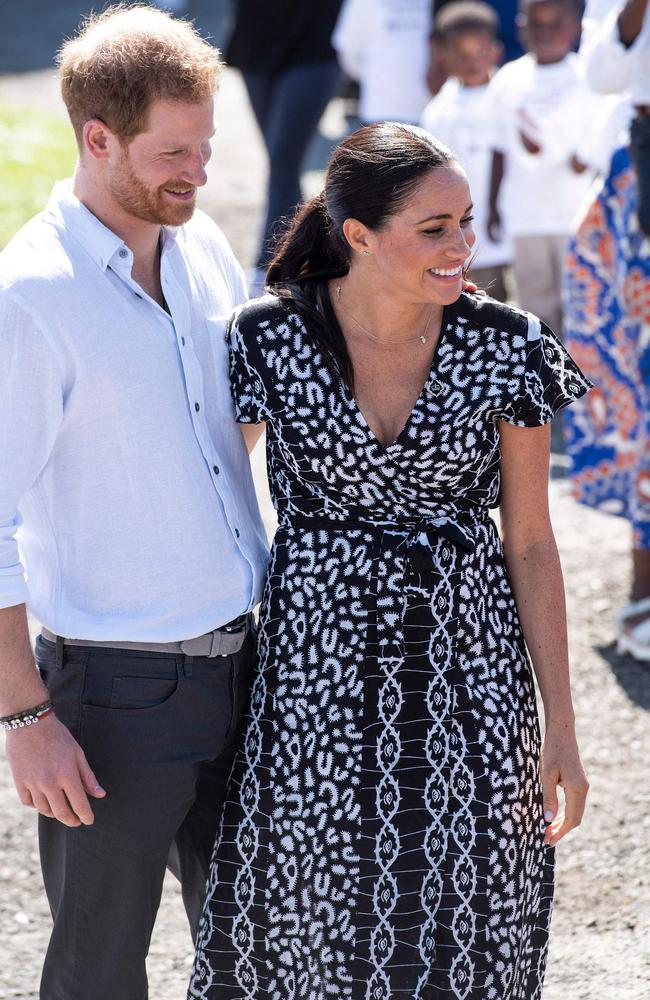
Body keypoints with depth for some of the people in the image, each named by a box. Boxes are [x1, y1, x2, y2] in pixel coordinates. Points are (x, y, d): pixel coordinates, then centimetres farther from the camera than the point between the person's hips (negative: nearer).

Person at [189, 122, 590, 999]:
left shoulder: (507, 349, -6)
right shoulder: (269, 340, -9)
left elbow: (531, 543, 0)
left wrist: (560, 728, 0)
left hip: (467, 676, 1)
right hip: (318, 671, -1)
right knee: (311, 927, 7)